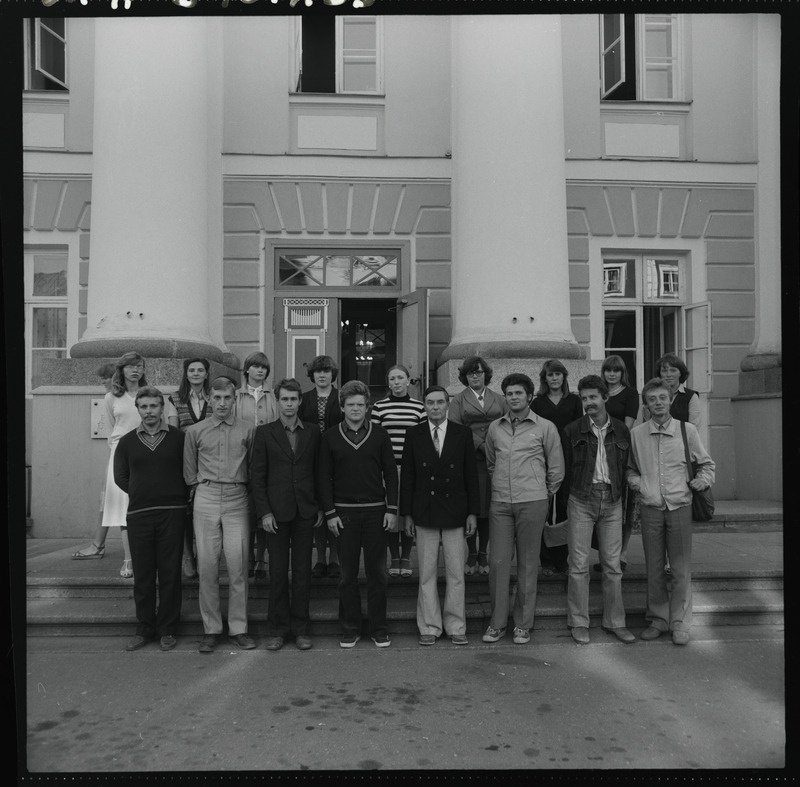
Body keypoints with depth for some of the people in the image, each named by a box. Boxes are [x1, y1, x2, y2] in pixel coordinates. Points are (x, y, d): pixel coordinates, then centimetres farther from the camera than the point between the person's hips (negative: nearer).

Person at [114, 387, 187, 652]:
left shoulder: (178, 437, 2)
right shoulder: (127, 442, 8)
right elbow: (120, 477, 15)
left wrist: (176, 496, 2)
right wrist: (142, 492, 7)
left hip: (172, 512, -2)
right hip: (138, 514, 2)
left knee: (170, 573, 2)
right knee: (143, 575, 7)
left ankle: (167, 630, 14)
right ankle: (145, 629, 20)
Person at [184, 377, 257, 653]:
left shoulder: (248, 430, 5)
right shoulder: (195, 431, 8)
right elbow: (189, 470, 16)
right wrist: (199, 489, 9)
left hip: (237, 500, -1)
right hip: (206, 499, 1)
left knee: (238, 566, -2)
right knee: (207, 566, 2)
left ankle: (238, 628, 10)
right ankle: (211, 629, 13)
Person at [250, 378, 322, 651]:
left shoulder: (313, 432, 7)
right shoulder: (264, 432, 2)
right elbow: (257, 475, 0)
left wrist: (320, 506, 4)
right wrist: (264, 512, -6)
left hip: (305, 511, 1)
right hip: (276, 511, -1)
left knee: (302, 570, 6)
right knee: (277, 571, 4)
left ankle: (300, 628, 17)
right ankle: (277, 629, 17)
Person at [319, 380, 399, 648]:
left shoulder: (380, 434, 4)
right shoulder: (330, 437, 4)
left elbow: (390, 473, 5)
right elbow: (324, 477, 4)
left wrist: (392, 510, -1)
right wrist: (330, 513, -3)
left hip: (375, 511, 0)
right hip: (344, 511, 0)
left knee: (377, 572, 5)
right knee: (348, 573, 6)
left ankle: (378, 628, 17)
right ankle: (350, 628, 18)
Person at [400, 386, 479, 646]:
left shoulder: (462, 434, 2)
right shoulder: (414, 434, 3)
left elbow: (471, 475, 3)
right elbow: (407, 476, 4)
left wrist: (473, 512, 0)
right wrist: (407, 514, 0)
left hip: (455, 512, 0)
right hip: (424, 512, 0)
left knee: (456, 574, 5)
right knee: (427, 574, 6)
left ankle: (456, 626, 18)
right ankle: (429, 626, 18)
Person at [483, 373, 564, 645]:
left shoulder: (545, 427, 1)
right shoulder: (495, 427, 10)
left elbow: (556, 467, 7)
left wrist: (546, 493, 11)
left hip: (532, 502, -2)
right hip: (499, 502, 3)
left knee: (527, 563, 3)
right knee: (498, 561, 1)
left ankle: (523, 624, 15)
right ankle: (497, 622, 13)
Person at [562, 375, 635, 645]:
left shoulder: (621, 430, 7)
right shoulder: (572, 431, 0)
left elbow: (626, 468, 11)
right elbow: (565, 469, 6)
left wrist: (626, 499, 7)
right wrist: (574, 492, 2)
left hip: (612, 501, 2)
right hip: (581, 501, -2)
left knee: (613, 565, 6)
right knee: (579, 565, 0)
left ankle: (615, 622, 18)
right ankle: (579, 623, 11)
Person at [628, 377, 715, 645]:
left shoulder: (687, 430, 1)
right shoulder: (636, 434, 3)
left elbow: (707, 464, 12)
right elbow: (629, 468, 17)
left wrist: (700, 481, -6)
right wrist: (635, 482, -2)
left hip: (680, 506, -1)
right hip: (650, 509, 1)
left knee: (681, 568, 3)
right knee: (653, 568, 9)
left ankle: (680, 623, 16)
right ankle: (658, 618, 23)